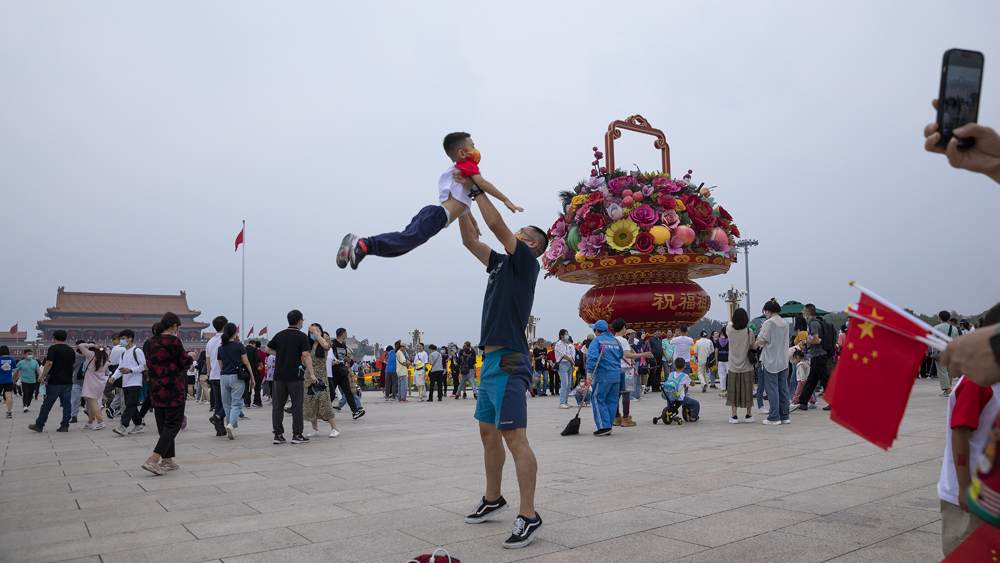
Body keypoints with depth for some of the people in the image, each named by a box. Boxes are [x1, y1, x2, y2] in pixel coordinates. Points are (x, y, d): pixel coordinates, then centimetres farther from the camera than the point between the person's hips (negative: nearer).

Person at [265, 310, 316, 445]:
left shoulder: (280, 335, 9)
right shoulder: (301, 336, -6)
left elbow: (268, 349, 15)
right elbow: (305, 355, -15)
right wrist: (311, 374, -16)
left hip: (279, 375, 4)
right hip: (295, 376, -4)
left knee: (278, 405, 8)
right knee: (297, 406, 3)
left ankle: (278, 435, 9)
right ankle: (297, 435, 5)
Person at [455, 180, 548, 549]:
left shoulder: (526, 262, -3)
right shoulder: (502, 263, 20)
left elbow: (495, 223, -11)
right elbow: (470, 240, 23)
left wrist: (477, 187, -1)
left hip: (508, 362, -10)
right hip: (490, 361, 10)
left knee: (514, 437, -13)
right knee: (488, 432, 17)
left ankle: (528, 516, -9)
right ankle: (493, 500, 30)